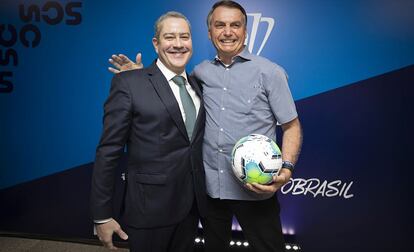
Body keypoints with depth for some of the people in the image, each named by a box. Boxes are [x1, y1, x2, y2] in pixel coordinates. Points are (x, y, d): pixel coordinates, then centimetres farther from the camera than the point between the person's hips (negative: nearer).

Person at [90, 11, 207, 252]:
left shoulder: (196, 84, 8)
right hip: (150, 207, -5)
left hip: (192, 204, 5)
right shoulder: (129, 83, -10)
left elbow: (194, 140, 11)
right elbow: (108, 152, -11)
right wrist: (102, 215, -10)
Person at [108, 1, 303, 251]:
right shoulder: (200, 72, 5)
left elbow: (292, 126, -4)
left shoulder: (270, 72, -5)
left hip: (255, 188, -3)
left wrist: (286, 170, -20)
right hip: (209, 186, 4)